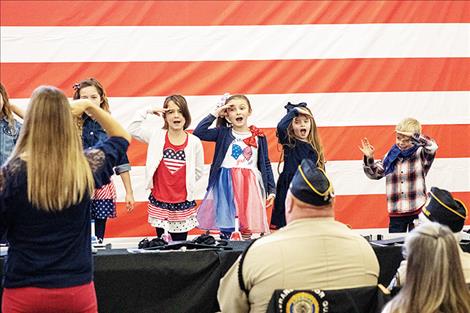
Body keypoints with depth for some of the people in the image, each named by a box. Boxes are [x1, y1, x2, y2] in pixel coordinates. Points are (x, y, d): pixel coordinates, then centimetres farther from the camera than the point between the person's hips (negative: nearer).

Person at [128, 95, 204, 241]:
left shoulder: (194, 142, -2)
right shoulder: (156, 135, -1)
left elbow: (198, 170, 7)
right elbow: (132, 129, 1)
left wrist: (185, 183, 2)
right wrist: (146, 111, -4)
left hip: (183, 204, 0)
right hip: (159, 202, 0)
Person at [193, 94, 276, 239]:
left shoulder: (259, 137, 6)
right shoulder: (223, 133, 3)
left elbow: (266, 164, 10)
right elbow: (198, 132, -11)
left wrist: (271, 190, 5)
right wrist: (215, 114, -6)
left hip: (250, 185, 1)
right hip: (226, 184, -1)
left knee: (248, 226, 0)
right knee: (225, 226, -1)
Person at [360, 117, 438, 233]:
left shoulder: (421, 154, -4)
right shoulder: (392, 155, 6)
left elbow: (432, 146, -25)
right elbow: (374, 174, 13)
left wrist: (412, 136, -26)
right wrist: (369, 158, -4)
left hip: (418, 210, -3)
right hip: (396, 212, 3)